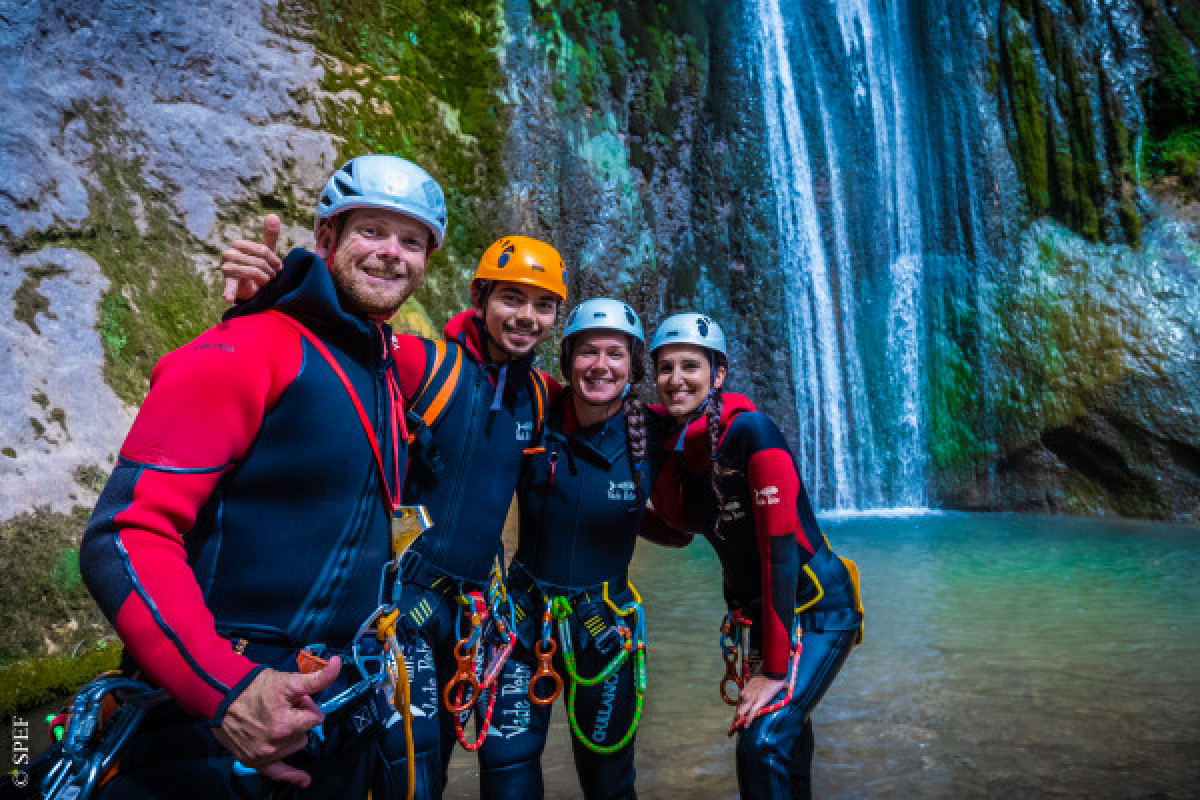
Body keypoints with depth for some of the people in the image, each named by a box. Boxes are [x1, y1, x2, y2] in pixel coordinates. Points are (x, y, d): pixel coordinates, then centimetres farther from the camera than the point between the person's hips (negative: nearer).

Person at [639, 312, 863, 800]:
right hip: (758, 613, 7)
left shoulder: (749, 431, -24)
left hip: (817, 609, -7)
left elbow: (780, 547, -26)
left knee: (763, 742, -19)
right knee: (782, 730, 20)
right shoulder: (668, 449, -4)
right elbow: (677, 532, 10)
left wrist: (774, 668, -24)